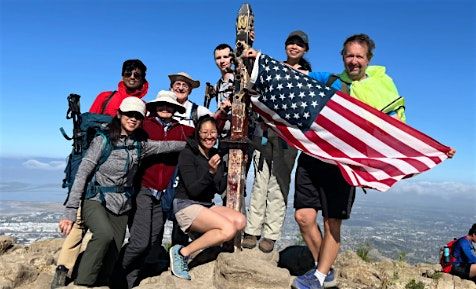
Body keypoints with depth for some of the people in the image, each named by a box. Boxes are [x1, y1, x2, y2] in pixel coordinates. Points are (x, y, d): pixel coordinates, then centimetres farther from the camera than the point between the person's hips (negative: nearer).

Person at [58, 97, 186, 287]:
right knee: (105, 235, -31)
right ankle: (82, 283, -14)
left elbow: (165, 146, 10)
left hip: (121, 205, 5)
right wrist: (70, 211, -17)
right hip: (96, 200, -4)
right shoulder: (103, 140, -8)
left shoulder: (140, 144, 5)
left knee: (112, 257, 3)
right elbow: (82, 173, -11)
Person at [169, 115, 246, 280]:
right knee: (228, 229, -25)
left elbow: (220, 189, 6)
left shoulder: (216, 156, 8)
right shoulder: (187, 154, -11)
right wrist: (210, 172, -31)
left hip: (207, 206, 7)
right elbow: (192, 190, -18)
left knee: (240, 221, -15)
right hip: (186, 205, -7)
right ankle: (182, 253, -14)